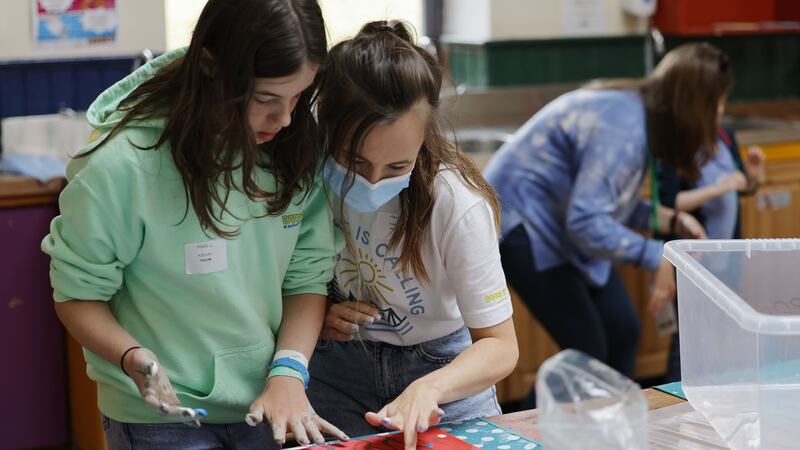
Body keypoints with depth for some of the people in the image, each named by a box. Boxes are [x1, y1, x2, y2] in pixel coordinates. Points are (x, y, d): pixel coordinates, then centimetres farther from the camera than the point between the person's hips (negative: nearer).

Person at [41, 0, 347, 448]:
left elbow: (308, 276, -5)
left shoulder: (297, 147, -9)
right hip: (161, 414, -4)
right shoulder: (121, 166, -22)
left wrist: (288, 372, -18)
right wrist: (133, 357, -28)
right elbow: (78, 294, -11)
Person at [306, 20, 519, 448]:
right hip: (334, 368, 0)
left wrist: (430, 387, -36)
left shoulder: (458, 204, -24)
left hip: (440, 366, 1)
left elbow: (500, 346, -19)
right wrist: (315, 315, -17)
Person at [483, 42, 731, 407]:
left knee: (623, 331, 8)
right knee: (587, 351, -10)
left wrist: (669, 220, 2)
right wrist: (656, 257, -24)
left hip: (558, 218, 10)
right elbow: (586, 222, -32)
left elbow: (607, 199, 13)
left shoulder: (635, 110, 3)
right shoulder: (624, 127, -28)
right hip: (521, 219, -10)